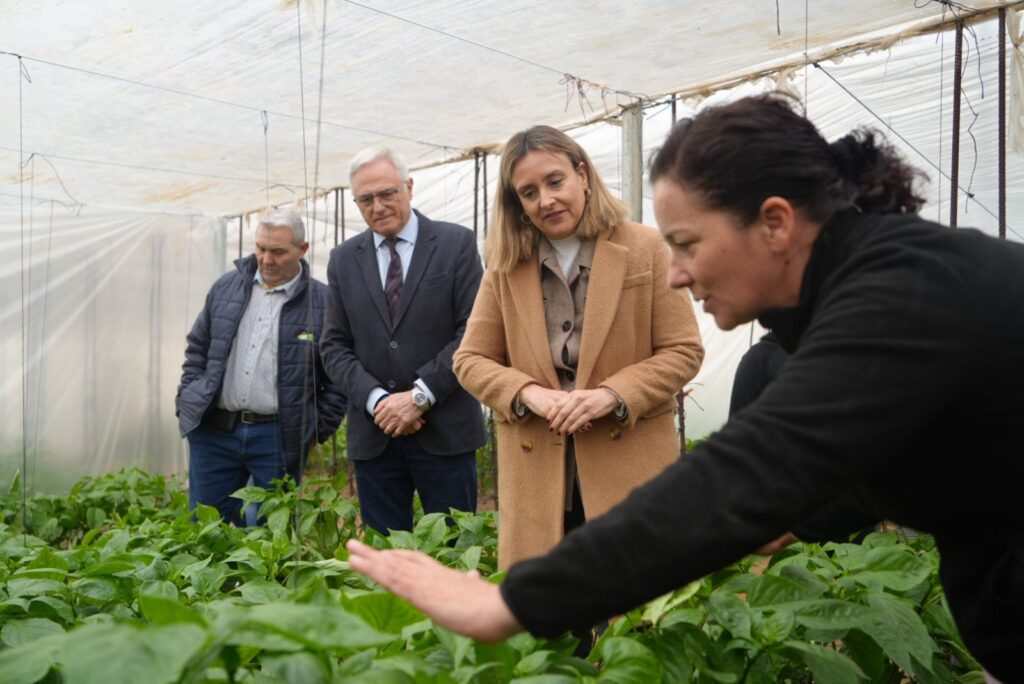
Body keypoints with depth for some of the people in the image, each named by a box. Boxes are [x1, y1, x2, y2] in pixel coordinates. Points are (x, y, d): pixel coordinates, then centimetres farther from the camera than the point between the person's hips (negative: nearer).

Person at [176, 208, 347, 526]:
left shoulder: (322, 302, -4)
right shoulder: (226, 287, 8)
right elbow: (198, 349, 16)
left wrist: (319, 428, -3)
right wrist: (187, 402, 8)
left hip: (279, 439, -3)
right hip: (213, 431, 3)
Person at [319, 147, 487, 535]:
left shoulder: (456, 243, 0)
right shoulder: (343, 259, 10)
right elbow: (334, 346, 7)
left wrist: (420, 395, -13)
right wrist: (376, 399, -9)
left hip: (445, 429, -2)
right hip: (373, 433, 3)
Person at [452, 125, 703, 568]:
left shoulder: (645, 248, -1)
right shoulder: (506, 264, 6)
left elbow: (683, 351, -1)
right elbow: (470, 360, 6)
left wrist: (612, 394, -16)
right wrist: (529, 394, -12)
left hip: (631, 468, -1)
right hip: (537, 474, 2)